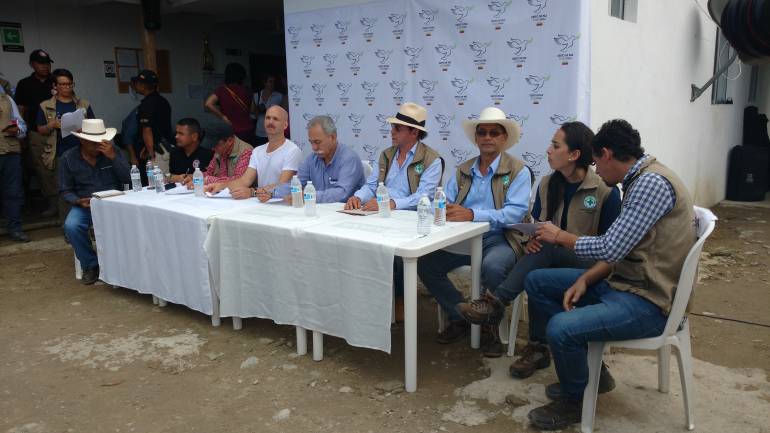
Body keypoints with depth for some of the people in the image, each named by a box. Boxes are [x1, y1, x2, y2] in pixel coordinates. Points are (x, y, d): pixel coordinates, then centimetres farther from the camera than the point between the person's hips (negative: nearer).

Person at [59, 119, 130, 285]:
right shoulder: (68, 158, 2)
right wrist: (79, 201, -14)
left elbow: (128, 179, -7)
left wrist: (113, 157, -17)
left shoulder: (113, 152, 2)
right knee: (71, 226, -30)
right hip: (84, 205, 1)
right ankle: (91, 265, -5)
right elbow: (65, 190, 6)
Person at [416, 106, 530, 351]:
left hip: (499, 239, -5)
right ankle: (459, 317, 5)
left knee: (492, 266, -36)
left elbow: (515, 212, -16)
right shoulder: (462, 171, 14)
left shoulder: (518, 171, -2)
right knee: (424, 261, -15)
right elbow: (444, 201, 7)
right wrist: (444, 209, -20)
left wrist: (472, 214, -27)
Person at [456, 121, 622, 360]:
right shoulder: (547, 184, 7)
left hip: (588, 265, -4)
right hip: (551, 259, 4)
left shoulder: (606, 190, -8)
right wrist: (531, 239, -8)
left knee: (547, 250, -34)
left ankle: (494, 303, -34)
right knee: (536, 276, -33)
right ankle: (537, 349, -30)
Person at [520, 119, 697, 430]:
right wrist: (584, 280, -1)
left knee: (560, 327, -31)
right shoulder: (640, 180, 11)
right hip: (623, 281, 10)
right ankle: (583, 369, 17)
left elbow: (610, 248, -24)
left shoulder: (652, 183, -21)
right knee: (537, 281, 10)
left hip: (647, 301, -10)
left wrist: (560, 236, -8)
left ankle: (575, 400, 1)